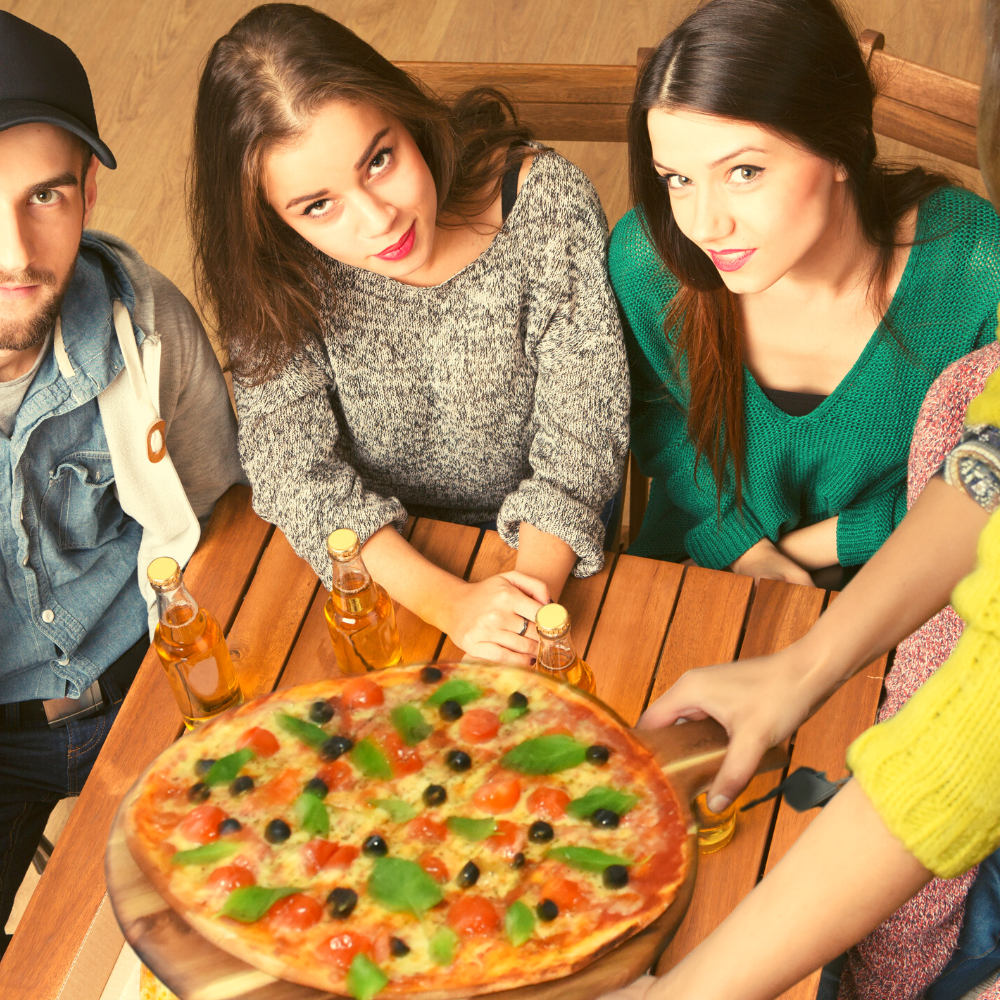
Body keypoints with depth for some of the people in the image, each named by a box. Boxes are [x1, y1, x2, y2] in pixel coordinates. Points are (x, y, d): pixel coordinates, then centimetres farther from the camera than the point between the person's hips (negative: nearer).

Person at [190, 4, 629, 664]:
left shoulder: (548, 204, -19)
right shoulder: (273, 273, -17)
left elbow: (582, 434, -17)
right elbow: (295, 467, -20)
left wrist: (532, 590, -34)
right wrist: (450, 603, -34)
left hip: (541, 553, 1)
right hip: (374, 571, -1)